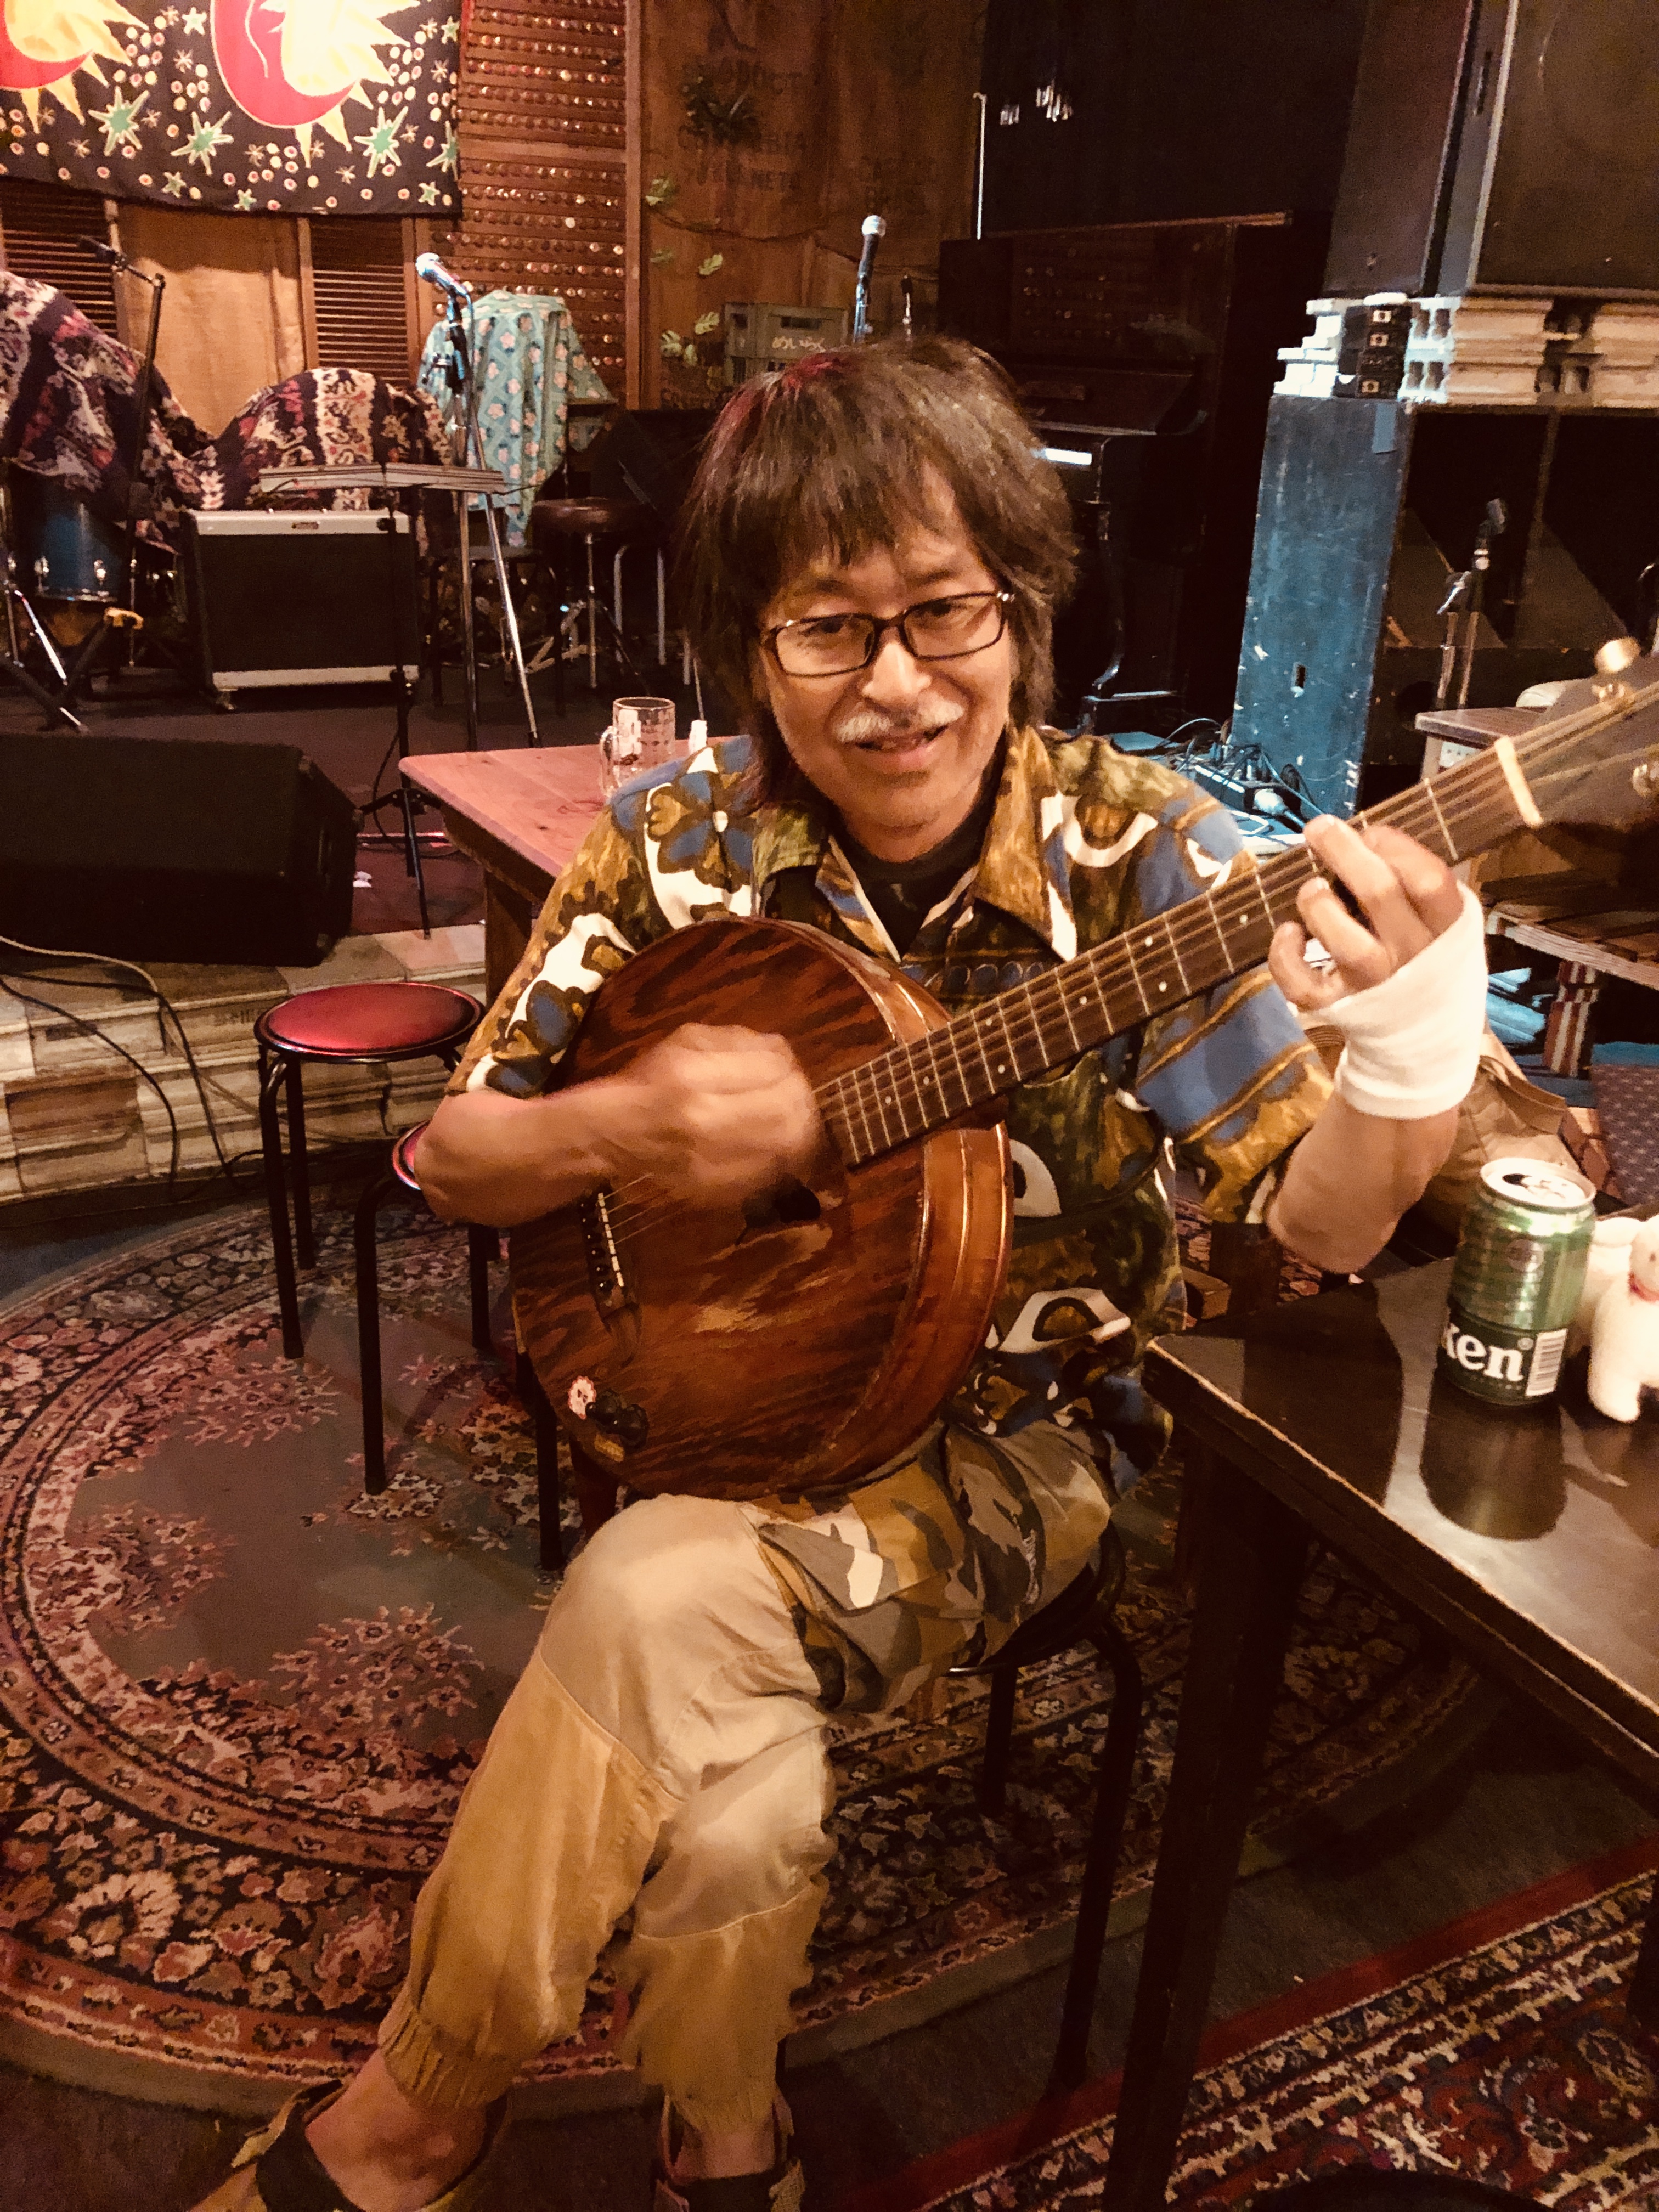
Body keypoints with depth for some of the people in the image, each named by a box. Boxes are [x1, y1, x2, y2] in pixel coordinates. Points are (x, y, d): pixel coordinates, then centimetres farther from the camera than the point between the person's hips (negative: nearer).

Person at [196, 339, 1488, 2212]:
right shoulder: (680, 846, -7)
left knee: (651, 1601, -26)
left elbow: (1317, 1228, -13)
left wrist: (1411, 1063, -35)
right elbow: (450, 1155, 0)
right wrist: (620, 1128, -22)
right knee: (727, 1799, -24)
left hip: (1013, 1432, -2)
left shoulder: (1138, 856, -13)